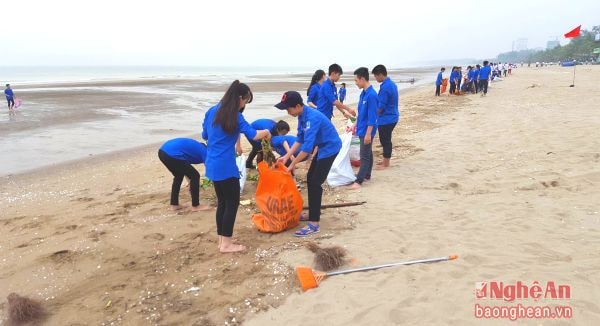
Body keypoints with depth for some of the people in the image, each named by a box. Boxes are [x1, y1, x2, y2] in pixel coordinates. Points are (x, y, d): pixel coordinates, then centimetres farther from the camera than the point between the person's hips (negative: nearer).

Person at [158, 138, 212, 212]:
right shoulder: (205, 152, 6)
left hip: (162, 151, 9)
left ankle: (174, 204, 33)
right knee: (195, 176, 6)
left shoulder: (197, 147, 29)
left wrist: (190, 183, 45)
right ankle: (195, 206, 15)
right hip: (172, 154, -9)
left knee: (179, 175, 28)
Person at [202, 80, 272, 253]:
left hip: (212, 165, 8)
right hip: (225, 167, -8)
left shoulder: (211, 111, 9)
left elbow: (205, 135, 19)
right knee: (232, 203, 3)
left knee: (222, 202, 16)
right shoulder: (235, 117, -12)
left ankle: (221, 239, 23)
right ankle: (226, 244, 8)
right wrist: (266, 132, 3)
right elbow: (253, 135, -15)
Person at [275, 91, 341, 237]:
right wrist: (287, 156, 2)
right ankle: (312, 214, 27)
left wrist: (293, 164, -23)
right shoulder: (302, 116, 0)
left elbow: (308, 146, -32)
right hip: (322, 147, 10)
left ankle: (314, 224, -8)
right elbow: (300, 139, 9)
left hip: (330, 148, -10)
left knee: (315, 183, -12)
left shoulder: (312, 118, -30)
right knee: (310, 179, 14)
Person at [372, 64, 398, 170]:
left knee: (385, 141, 2)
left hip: (386, 119, -9)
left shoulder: (384, 87, -23)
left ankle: (386, 164, 12)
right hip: (392, 117, 9)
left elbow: (381, 107, -19)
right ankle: (386, 160, 30)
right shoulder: (392, 84, 8)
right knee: (386, 140, 19)